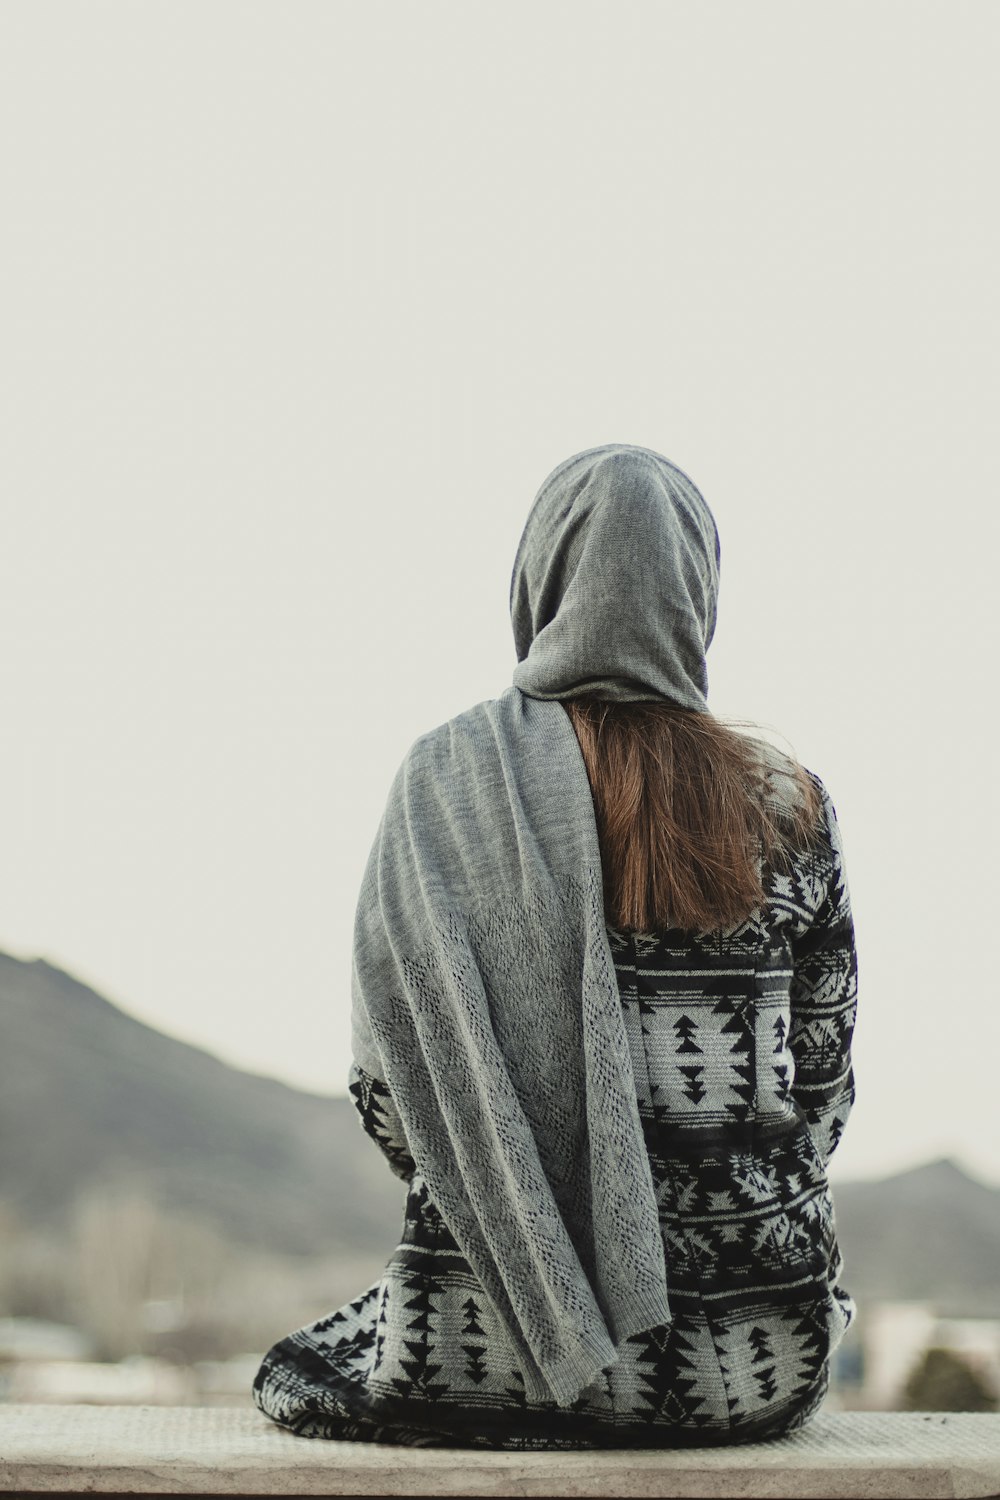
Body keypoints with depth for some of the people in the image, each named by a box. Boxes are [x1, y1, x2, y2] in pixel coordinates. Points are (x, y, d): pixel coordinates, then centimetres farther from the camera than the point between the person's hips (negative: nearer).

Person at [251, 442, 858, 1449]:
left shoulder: (445, 778, -5)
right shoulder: (790, 802, 1)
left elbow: (385, 1083, -2)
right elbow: (821, 1088, 7)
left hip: (492, 1354, -2)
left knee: (300, 1369, 28)